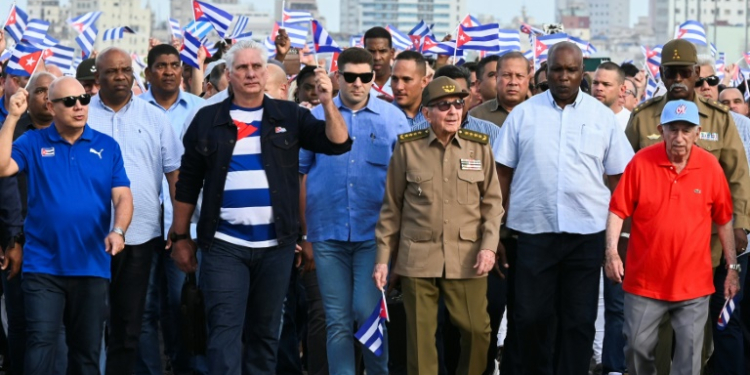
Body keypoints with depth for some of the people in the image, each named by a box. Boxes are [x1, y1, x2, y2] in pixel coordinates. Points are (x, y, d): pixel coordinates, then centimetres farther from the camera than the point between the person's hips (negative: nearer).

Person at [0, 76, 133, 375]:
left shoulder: (107, 146, 5)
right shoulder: (33, 143, 1)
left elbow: (122, 196, 0)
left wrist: (118, 231, -19)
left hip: (93, 265, 2)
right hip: (43, 265, -2)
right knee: (40, 347, -7)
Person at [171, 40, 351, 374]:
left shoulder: (289, 116, 6)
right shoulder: (208, 120, 4)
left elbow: (338, 143, -4)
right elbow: (188, 184, 7)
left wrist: (327, 102, -19)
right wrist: (180, 237, 5)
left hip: (275, 245, 2)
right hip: (225, 245, -1)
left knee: (265, 332, 11)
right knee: (225, 331, -7)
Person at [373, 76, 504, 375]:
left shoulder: (479, 147, 5)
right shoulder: (407, 148, 2)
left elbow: (492, 201, 8)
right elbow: (391, 208, 6)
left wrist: (489, 245, -6)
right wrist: (382, 258, 4)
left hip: (467, 258, 1)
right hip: (417, 257, -1)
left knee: (477, 330, -1)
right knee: (420, 335, 2)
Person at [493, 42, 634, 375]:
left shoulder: (602, 117, 5)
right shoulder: (523, 114, 5)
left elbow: (618, 178, 8)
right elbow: (503, 174, 6)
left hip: (587, 232, 0)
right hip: (534, 231, 0)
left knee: (579, 321, 5)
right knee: (530, 317, 4)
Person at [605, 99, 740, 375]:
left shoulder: (711, 167, -4)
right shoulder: (641, 162, -8)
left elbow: (724, 220, 5)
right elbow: (618, 210, -4)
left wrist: (732, 267, 6)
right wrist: (611, 251, -16)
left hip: (693, 284, 0)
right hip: (645, 281, 0)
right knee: (638, 346, 7)